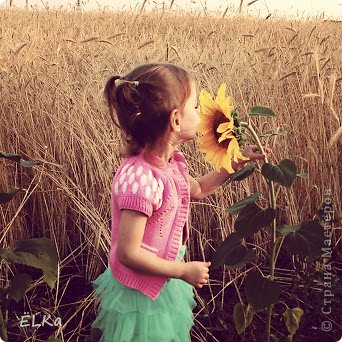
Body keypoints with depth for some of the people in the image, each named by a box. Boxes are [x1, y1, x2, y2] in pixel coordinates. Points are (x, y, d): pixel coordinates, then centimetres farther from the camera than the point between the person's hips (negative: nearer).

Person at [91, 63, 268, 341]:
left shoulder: (170, 160, -5)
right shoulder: (140, 179, -34)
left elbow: (196, 190, 17)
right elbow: (128, 253, -30)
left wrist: (236, 163, 12)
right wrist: (184, 271, -20)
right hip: (141, 295, -8)